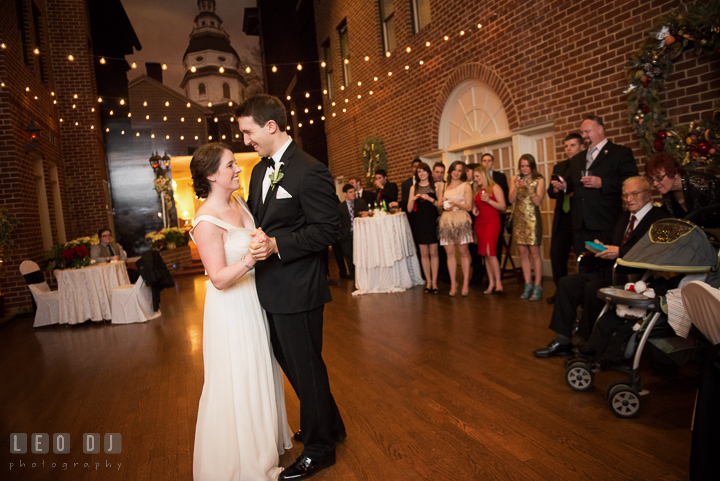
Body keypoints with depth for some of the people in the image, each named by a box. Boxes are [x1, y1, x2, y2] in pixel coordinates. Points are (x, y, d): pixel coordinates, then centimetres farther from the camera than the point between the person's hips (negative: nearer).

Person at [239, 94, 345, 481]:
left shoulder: (310, 172, -17)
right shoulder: (259, 171, 12)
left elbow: (328, 229, -19)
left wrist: (277, 244, -26)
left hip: (297, 290, -9)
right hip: (271, 289, 9)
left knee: (305, 367, 8)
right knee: (290, 363, 22)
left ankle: (318, 448, 32)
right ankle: (329, 425, 45)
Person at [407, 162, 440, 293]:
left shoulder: (435, 186, 6)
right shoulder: (413, 188, 10)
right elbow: (409, 209, 7)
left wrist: (430, 199, -14)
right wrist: (413, 199, -11)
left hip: (432, 222, -1)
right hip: (419, 222, 2)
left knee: (433, 252, -2)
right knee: (424, 253, 4)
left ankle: (434, 282, 4)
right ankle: (428, 281, 12)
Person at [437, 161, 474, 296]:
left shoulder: (466, 186, 5)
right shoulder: (443, 186, 15)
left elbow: (468, 206, -1)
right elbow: (439, 205, 15)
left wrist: (455, 203, -17)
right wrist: (442, 203, -7)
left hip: (461, 221, -2)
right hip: (446, 221, 3)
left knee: (463, 252, -1)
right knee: (450, 253, 2)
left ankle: (465, 283, 6)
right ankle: (453, 283, 8)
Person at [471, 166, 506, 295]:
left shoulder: (495, 187, -1)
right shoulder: (477, 190, 17)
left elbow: (503, 207, -6)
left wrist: (489, 200, -17)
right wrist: (474, 209, 6)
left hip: (492, 223, -6)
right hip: (479, 223, 6)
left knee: (490, 252, -16)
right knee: (486, 254, 5)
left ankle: (498, 282, -7)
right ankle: (491, 283, 9)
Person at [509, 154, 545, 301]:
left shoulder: (539, 180, 1)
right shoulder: (515, 179, 10)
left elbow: (538, 201, -7)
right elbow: (511, 199, 2)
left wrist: (528, 187, -17)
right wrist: (516, 187, -14)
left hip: (532, 219, -4)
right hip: (518, 218, 4)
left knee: (534, 252, -5)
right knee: (523, 253, 6)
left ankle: (537, 286, 1)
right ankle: (528, 285, 13)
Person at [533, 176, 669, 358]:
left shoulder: (659, 218, -5)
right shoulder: (624, 217, 23)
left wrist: (619, 252, -22)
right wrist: (602, 248, 5)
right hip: (609, 269, 9)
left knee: (592, 288, -30)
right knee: (566, 283, -8)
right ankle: (563, 341, -6)